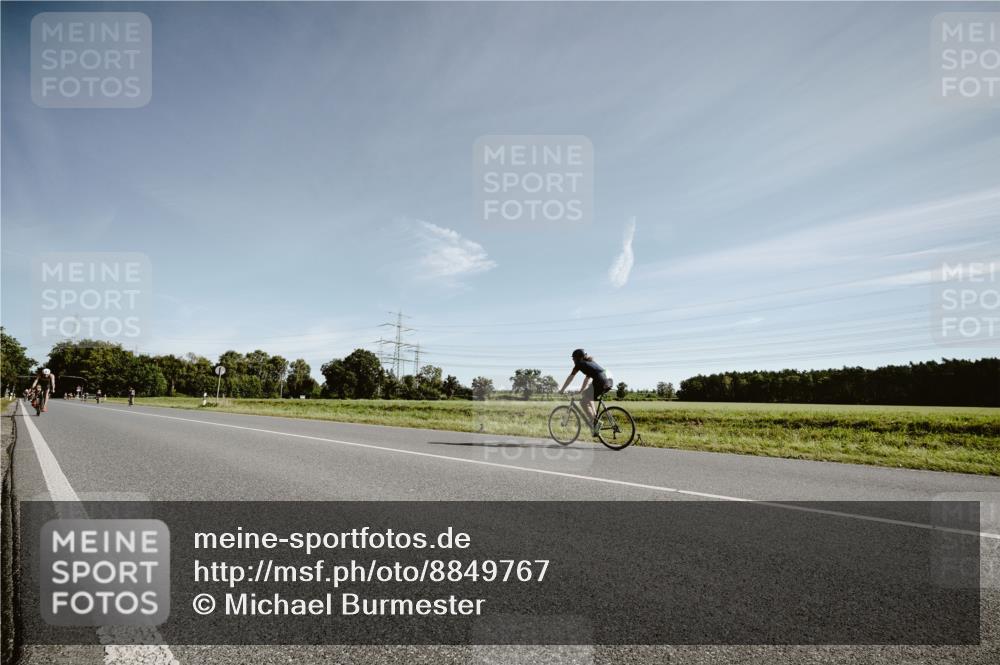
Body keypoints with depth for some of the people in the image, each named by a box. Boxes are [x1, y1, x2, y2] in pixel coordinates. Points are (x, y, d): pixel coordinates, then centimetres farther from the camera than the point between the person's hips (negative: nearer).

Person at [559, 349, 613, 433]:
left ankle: (594, 422, -1)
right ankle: (595, 416, 21)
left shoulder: (579, 364, 8)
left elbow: (570, 378, 12)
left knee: (583, 402, 3)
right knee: (585, 394, 26)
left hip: (601, 382, -8)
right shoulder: (589, 362, 30)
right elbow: (587, 378, 38)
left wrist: (562, 390, 21)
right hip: (609, 381, 8)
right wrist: (581, 391, 46)